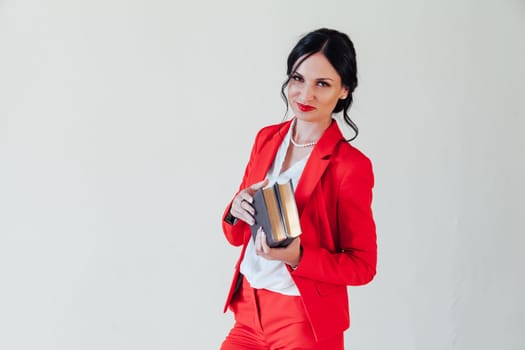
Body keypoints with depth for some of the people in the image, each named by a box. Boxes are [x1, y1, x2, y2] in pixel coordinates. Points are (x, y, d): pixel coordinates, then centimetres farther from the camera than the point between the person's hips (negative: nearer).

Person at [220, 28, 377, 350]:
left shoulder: (351, 166, -15)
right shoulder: (267, 138, 3)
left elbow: (363, 266, -11)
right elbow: (237, 237, 8)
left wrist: (297, 257, -25)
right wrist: (236, 212, -14)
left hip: (306, 324, -5)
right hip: (250, 312, 5)